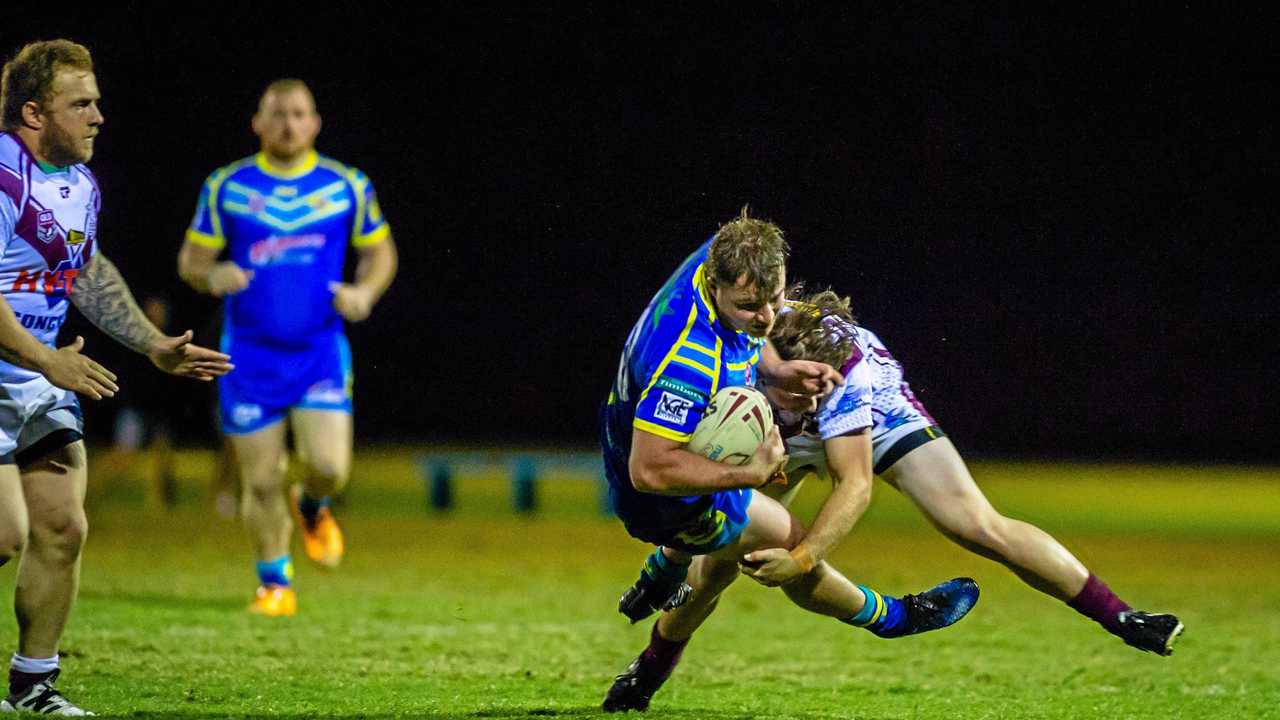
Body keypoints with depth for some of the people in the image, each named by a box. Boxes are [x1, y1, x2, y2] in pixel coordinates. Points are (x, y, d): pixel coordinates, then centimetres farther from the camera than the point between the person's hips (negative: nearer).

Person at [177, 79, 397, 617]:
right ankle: (274, 585, 19)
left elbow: (380, 251, 14)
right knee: (261, 482, -1)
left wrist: (365, 291, -7)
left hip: (320, 351, 0)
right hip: (250, 354, 0)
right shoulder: (226, 187, 1)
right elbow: (190, 259, 6)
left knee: (329, 465, -15)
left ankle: (313, 508, 21)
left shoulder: (347, 187, 3)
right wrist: (211, 276, -17)